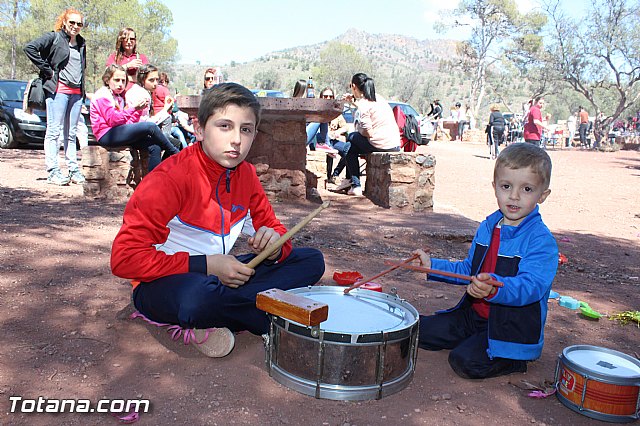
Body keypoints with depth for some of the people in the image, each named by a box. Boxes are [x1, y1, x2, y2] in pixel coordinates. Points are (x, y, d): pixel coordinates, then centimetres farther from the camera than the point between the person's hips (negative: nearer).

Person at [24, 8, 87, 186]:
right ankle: (53, 172, -7)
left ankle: (74, 170, 13)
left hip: (77, 92, 6)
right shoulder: (54, 37, -1)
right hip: (58, 90, -6)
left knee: (71, 133, 9)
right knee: (54, 131, -6)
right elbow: (30, 47, -11)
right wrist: (47, 70, -12)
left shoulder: (81, 43, 18)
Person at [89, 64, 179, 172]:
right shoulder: (102, 95, -3)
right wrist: (133, 108, -20)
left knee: (154, 147, -12)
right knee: (150, 126, -20)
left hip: (118, 133, 8)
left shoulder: (119, 98, 23)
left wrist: (139, 110, -1)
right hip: (107, 135, -8)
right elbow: (112, 120, -15)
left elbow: (128, 123, 14)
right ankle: (176, 153, -5)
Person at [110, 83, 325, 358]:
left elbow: (271, 225, 10)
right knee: (196, 295, -42)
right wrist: (206, 265, -27)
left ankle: (210, 322, -14)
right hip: (163, 283, -6)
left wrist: (273, 244, -17)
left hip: (219, 275, 7)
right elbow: (124, 257, -23)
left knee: (311, 261, -3)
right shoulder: (170, 178, -20)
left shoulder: (246, 174, 0)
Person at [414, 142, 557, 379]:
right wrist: (433, 265, 4)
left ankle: (514, 359, 3)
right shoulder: (487, 228, 3)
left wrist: (494, 288, -52)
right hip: (474, 315, 7)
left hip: (513, 329, -7)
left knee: (465, 361, -23)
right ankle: (477, 341, 19)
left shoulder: (542, 241, -19)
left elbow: (531, 286, -33)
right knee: (420, 330, 2)